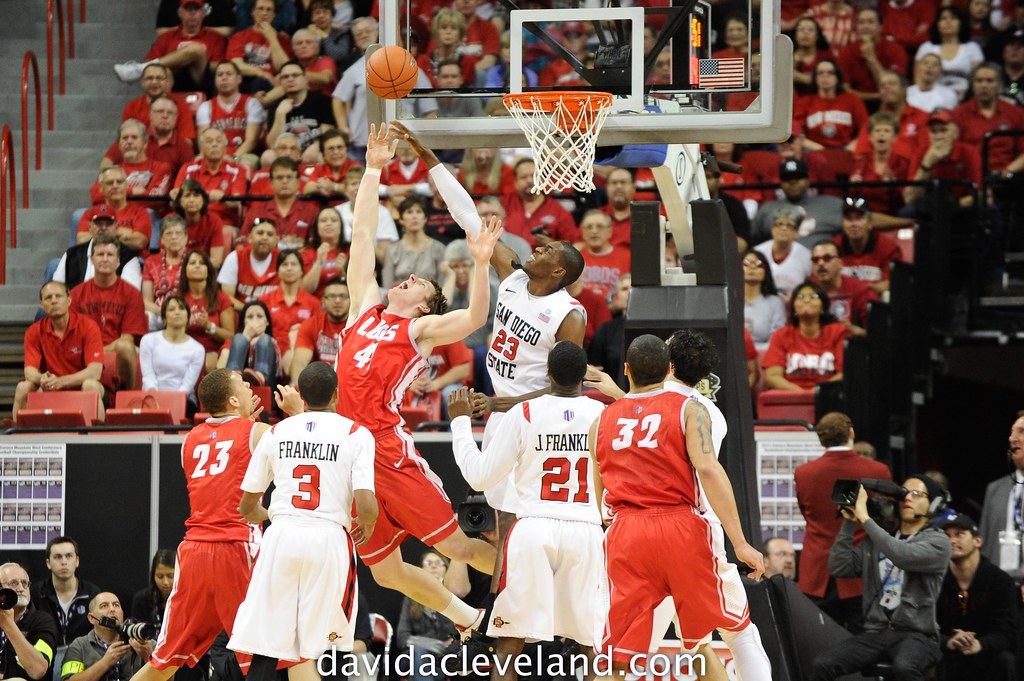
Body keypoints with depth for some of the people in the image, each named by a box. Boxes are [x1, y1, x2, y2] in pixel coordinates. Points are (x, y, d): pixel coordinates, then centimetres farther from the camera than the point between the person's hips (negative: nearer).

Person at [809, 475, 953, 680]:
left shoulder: (938, 541, 0)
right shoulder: (877, 540, 16)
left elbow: (904, 556, -20)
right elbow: (839, 568, 7)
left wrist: (865, 518, -17)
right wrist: (849, 523, 0)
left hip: (916, 634, -5)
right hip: (875, 632, 5)